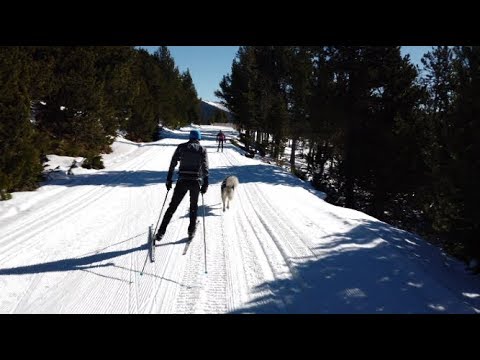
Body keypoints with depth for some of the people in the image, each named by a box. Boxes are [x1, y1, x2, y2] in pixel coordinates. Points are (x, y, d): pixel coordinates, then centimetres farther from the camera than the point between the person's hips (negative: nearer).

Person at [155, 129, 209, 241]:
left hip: (182, 181, 0)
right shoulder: (202, 149, 5)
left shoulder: (181, 147, 7)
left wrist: (169, 179, 8)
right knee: (193, 207, 19)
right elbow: (205, 168, -3)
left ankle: (161, 232, 0)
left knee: (172, 206, 5)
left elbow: (172, 164, 3)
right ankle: (191, 231, 20)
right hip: (196, 182, 0)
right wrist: (205, 184, -2)